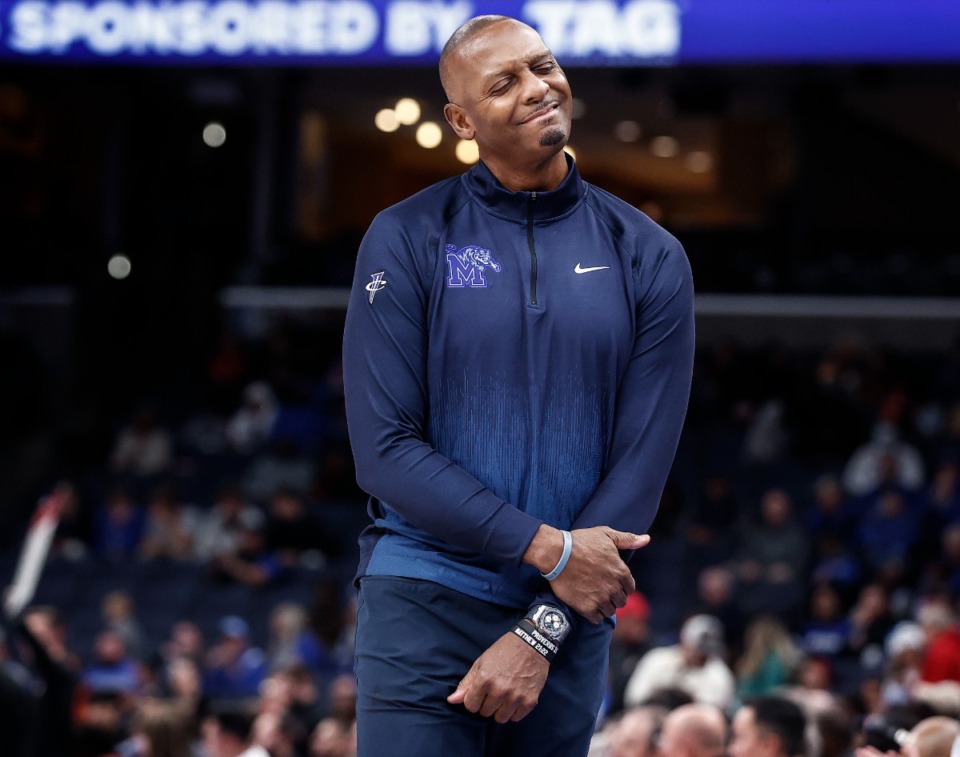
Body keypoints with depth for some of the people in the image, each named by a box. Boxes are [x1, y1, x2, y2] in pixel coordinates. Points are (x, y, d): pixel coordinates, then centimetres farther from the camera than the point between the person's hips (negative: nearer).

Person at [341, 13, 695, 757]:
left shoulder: (648, 257, 4)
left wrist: (542, 634, -10)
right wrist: (547, 548, -15)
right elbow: (386, 451, -7)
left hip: (570, 618, 2)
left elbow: (641, 465, -1)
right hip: (424, 609, -2)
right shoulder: (407, 240, -1)